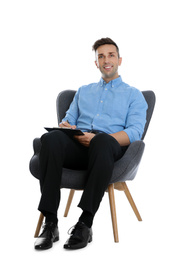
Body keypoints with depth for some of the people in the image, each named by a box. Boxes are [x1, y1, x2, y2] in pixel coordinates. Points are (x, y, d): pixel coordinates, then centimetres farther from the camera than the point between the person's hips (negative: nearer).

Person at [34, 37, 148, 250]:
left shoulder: (133, 95, 19)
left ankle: (85, 224, -38)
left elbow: (135, 132, 2)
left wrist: (96, 138, -15)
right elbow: (68, 120, 24)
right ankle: (50, 223, -35)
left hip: (111, 146, -3)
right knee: (51, 138, -34)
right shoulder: (83, 91, 33)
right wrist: (66, 126, -5)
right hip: (76, 145, 3)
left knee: (102, 142, -42)